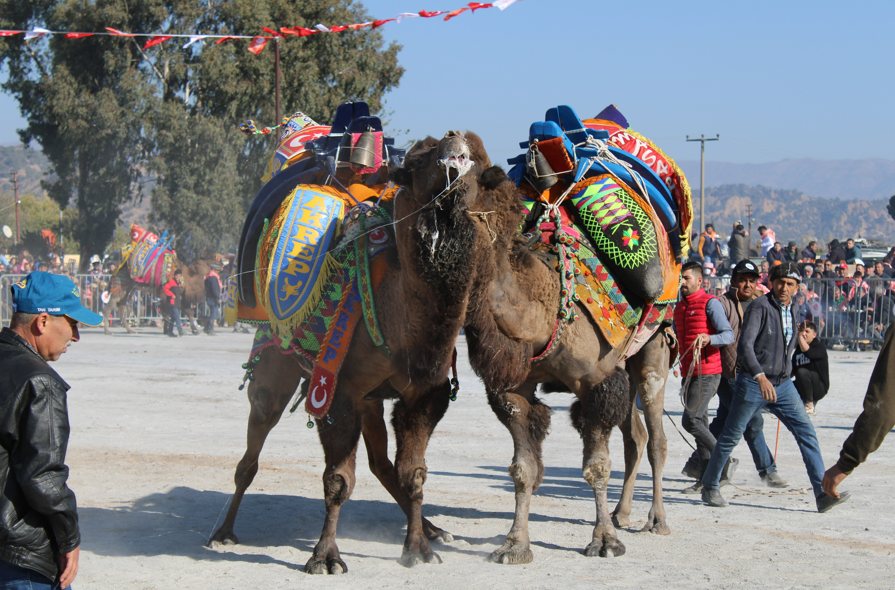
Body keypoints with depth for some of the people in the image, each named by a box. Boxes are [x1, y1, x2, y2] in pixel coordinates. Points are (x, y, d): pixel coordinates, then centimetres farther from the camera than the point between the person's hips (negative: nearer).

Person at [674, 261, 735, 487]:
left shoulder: (710, 303, -8)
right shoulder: (679, 308, 17)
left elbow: (728, 335, -16)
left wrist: (709, 339, -33)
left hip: (707, 373, -8)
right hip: (689, 373, 8)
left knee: (690, 420, -15)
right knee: (700, 422, 7)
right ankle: (706, 476, 10)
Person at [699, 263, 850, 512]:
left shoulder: (791, 311, 9)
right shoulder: (759, 307, -14)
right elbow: (744, 345, -26)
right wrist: (761, 377, -39)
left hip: (782, 385, 6)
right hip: (753, 384, -6)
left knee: (806, 432, -7)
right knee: (731, 436, 4)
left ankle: (822, 493, -12)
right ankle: (710, 487, 21)